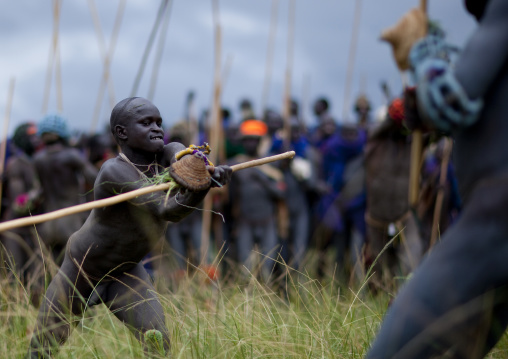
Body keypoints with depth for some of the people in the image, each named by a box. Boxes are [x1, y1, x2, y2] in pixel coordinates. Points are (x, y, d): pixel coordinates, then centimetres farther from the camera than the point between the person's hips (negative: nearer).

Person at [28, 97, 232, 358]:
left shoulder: (167, 154, -14)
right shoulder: (114, 171, -32)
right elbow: (166, 210, -43)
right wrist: (202, 186, -62)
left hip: (127, 272, 4)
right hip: (80, 270, -4)